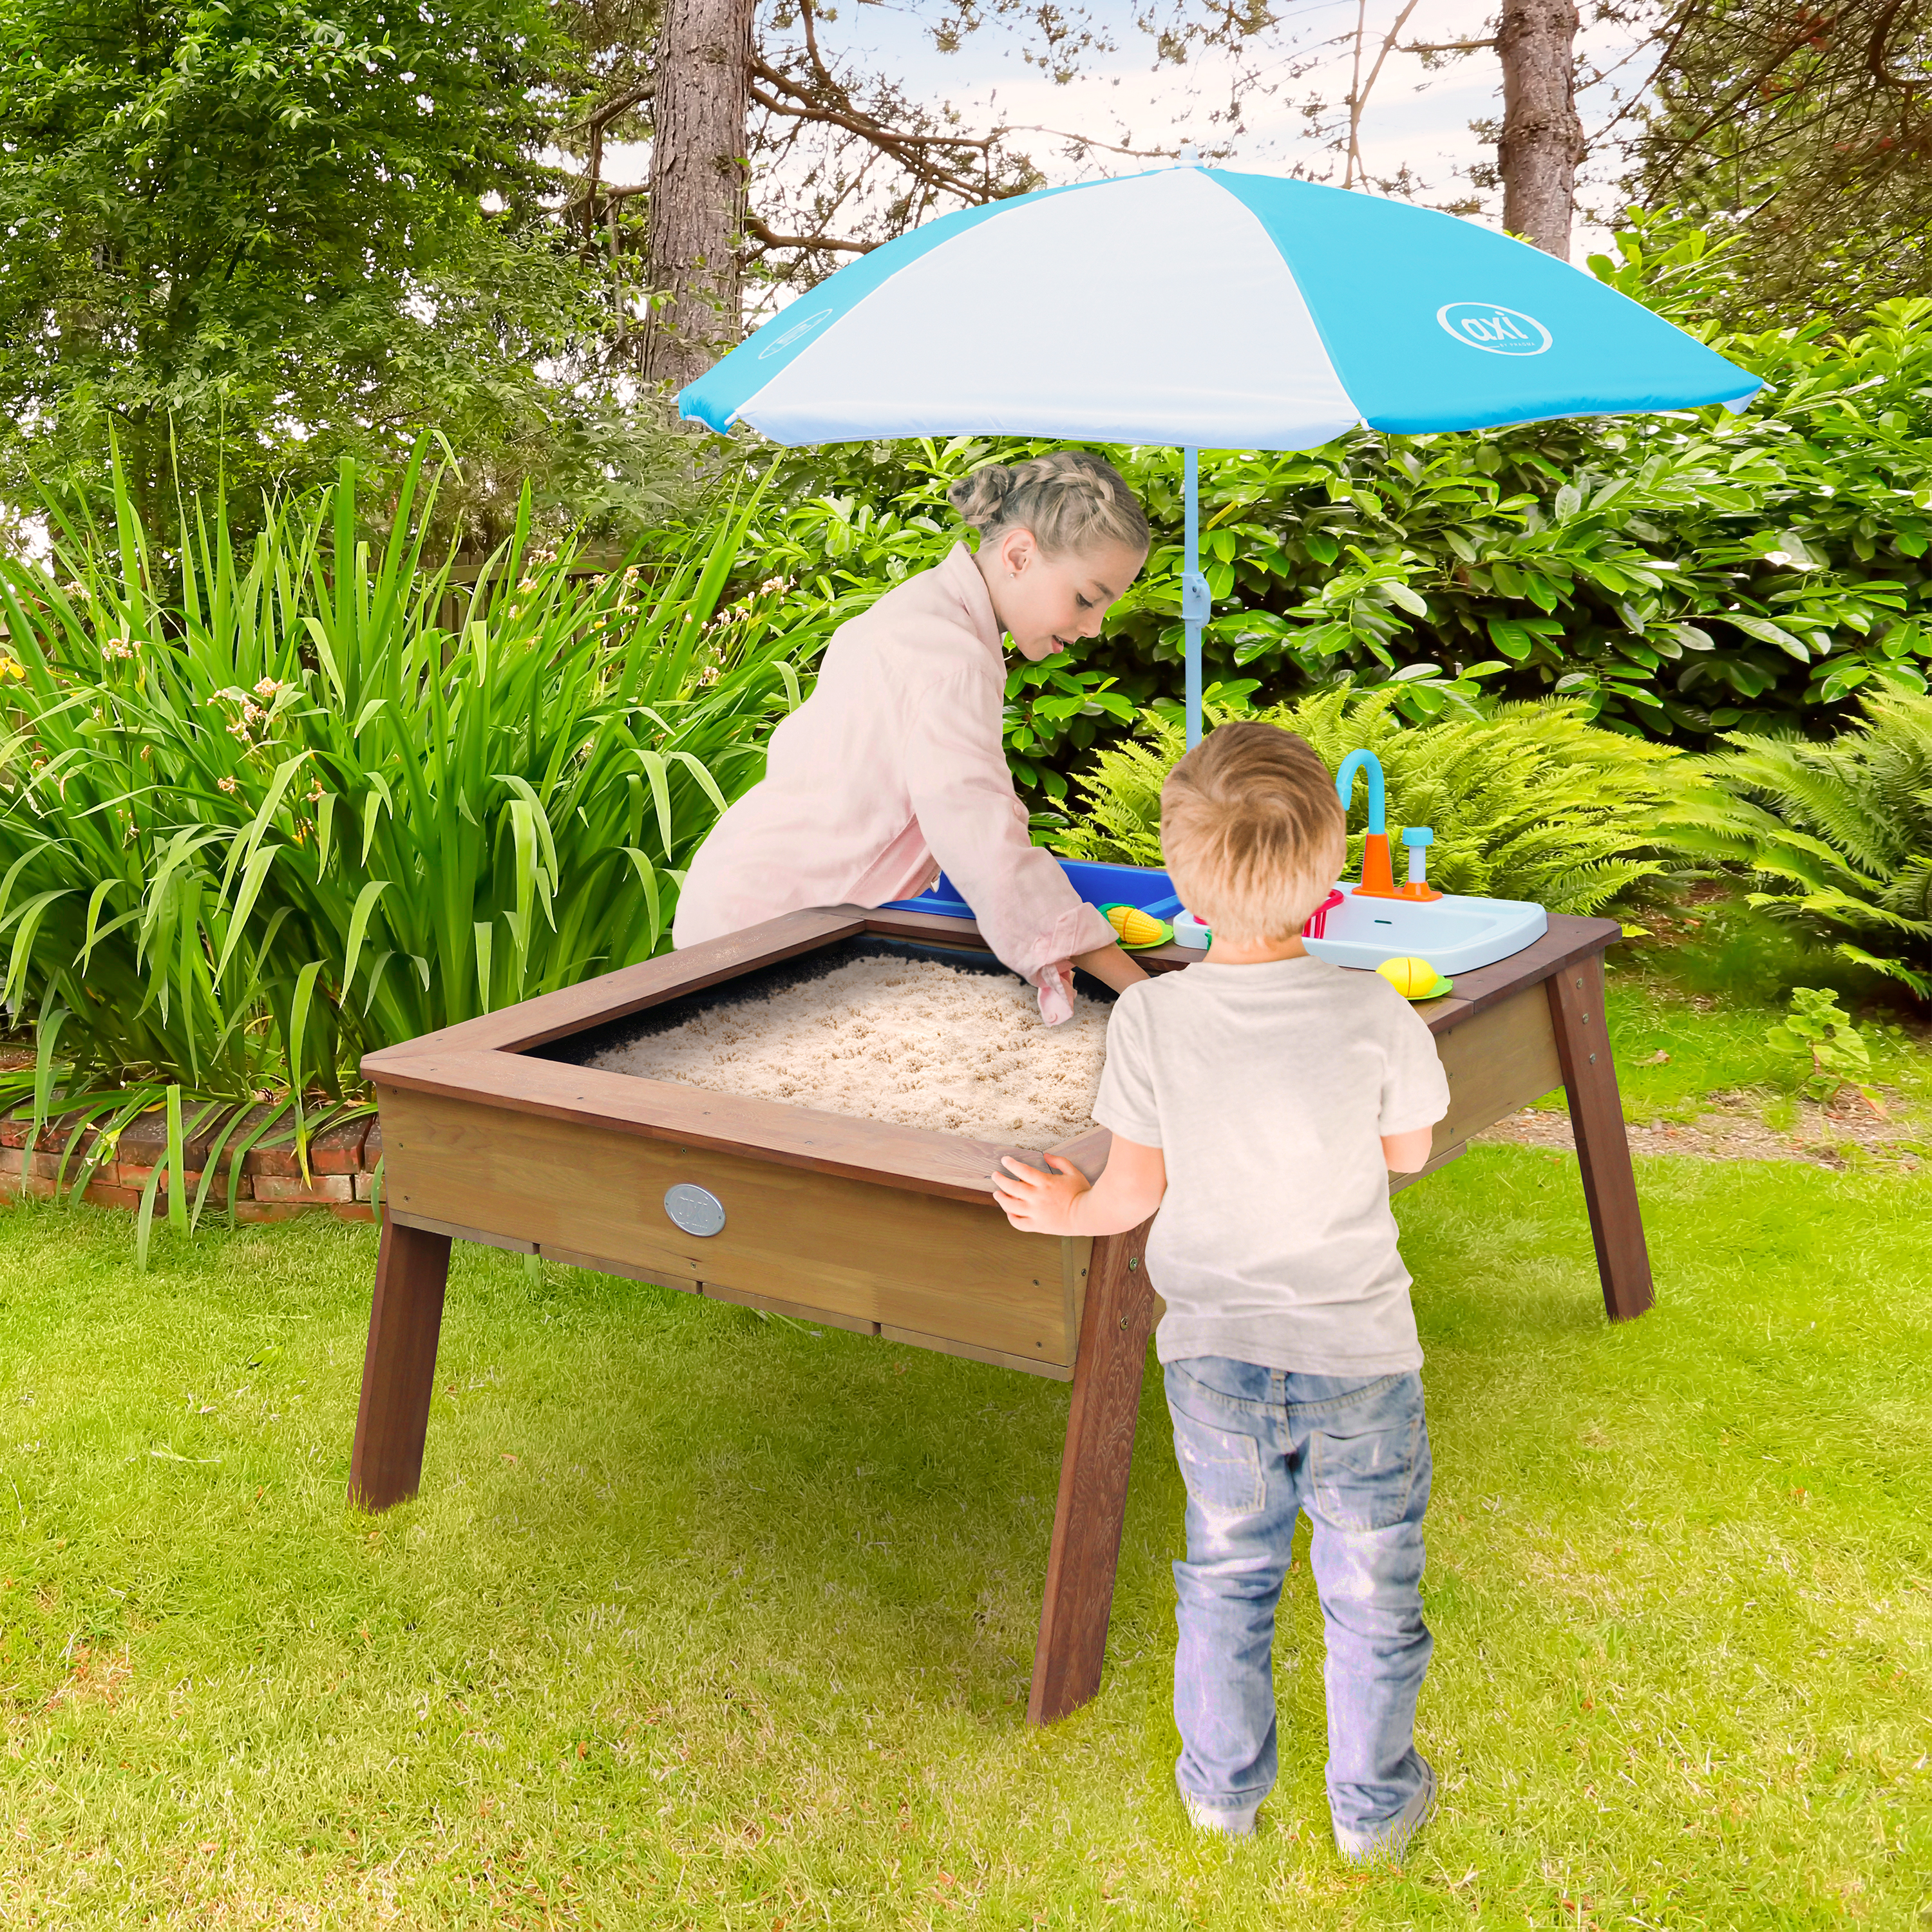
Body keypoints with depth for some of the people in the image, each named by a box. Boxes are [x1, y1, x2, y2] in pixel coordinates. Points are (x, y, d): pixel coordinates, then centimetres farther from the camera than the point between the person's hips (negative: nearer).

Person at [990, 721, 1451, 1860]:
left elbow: (1136, 1190, -6)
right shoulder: (1375, 1015, -19)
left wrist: (1068, 1211, 15)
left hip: (1214, 1352, 2)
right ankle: (1373, 1804, 37)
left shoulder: (1152, 1017, -17)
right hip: (1357, 1355, -1)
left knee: (1228, 1577, 23)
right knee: (1372, 1594, 19)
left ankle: (1223, 1786, 39)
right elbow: (1408, 1152, -2)